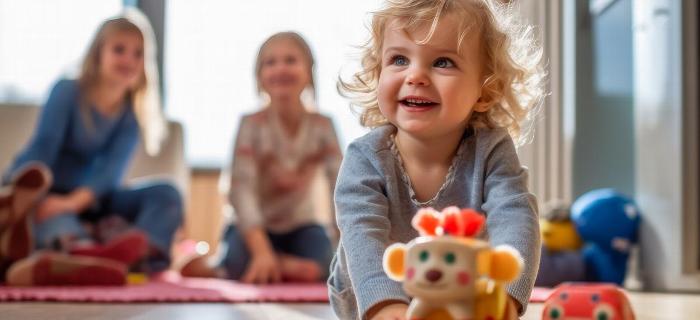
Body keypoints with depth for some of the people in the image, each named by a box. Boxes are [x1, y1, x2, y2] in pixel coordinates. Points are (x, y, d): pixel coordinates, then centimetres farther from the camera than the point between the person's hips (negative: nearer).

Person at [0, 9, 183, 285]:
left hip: (88, 198, 4)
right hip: (45, 191, -4)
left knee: (166, 194, -17)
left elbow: (111, 170, -15)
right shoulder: (67, 92, -9)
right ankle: (80, 249, -77)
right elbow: (43, 147, -22)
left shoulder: (130, 115, 0)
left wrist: (75, 201, -36)